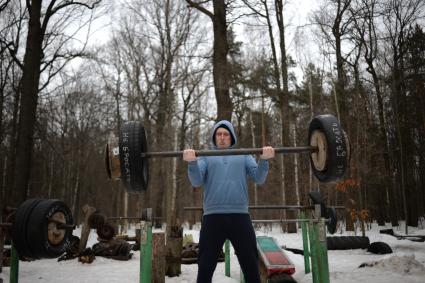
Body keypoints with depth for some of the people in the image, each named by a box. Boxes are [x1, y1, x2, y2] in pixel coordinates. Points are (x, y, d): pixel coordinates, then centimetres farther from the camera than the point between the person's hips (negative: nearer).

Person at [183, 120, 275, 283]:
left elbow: (259, 178, 6)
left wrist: (264, 160, -13)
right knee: (205, 269, 4)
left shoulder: (243, 156, 18)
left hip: (240, 216, 1)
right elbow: (196, 181, -1)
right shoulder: (206, 157, 15)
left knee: (252, 268, 6)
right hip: (213, 217, -1)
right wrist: (192, 162, -19)